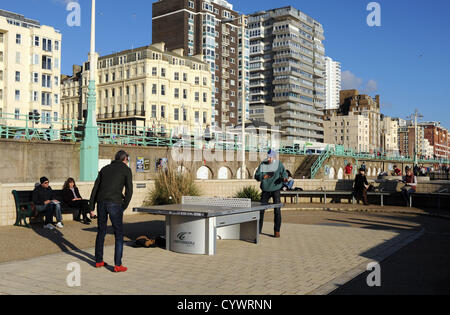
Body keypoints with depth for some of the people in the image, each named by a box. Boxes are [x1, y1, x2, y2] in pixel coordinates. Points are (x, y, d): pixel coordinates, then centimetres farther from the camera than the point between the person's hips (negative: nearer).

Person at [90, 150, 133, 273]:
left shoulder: (105, 169, 20)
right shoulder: (126, 170, 6)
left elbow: (95, 188, 14)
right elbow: (129, 190, -5)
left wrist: (91, 207, 15)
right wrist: (124, 207, 4)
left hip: (101, 203, 5)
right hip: (115, 203, -5)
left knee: (101, 232, 19)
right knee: (119, 234, 3)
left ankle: (98, 261, 27)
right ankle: (118, 265, 1)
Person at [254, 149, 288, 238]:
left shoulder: (279, 164, -5)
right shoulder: (262, 165, -1)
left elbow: (284, 173, -1)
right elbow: (256, 176, -4)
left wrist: (284, 178, -25)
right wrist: (263, 176, -25)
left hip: (276, 190, -2)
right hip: (265, 190, 2)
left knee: (277, 210, -7)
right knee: (261, 209, 2)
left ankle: (277, 231, 4)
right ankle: (258, 229, 16)